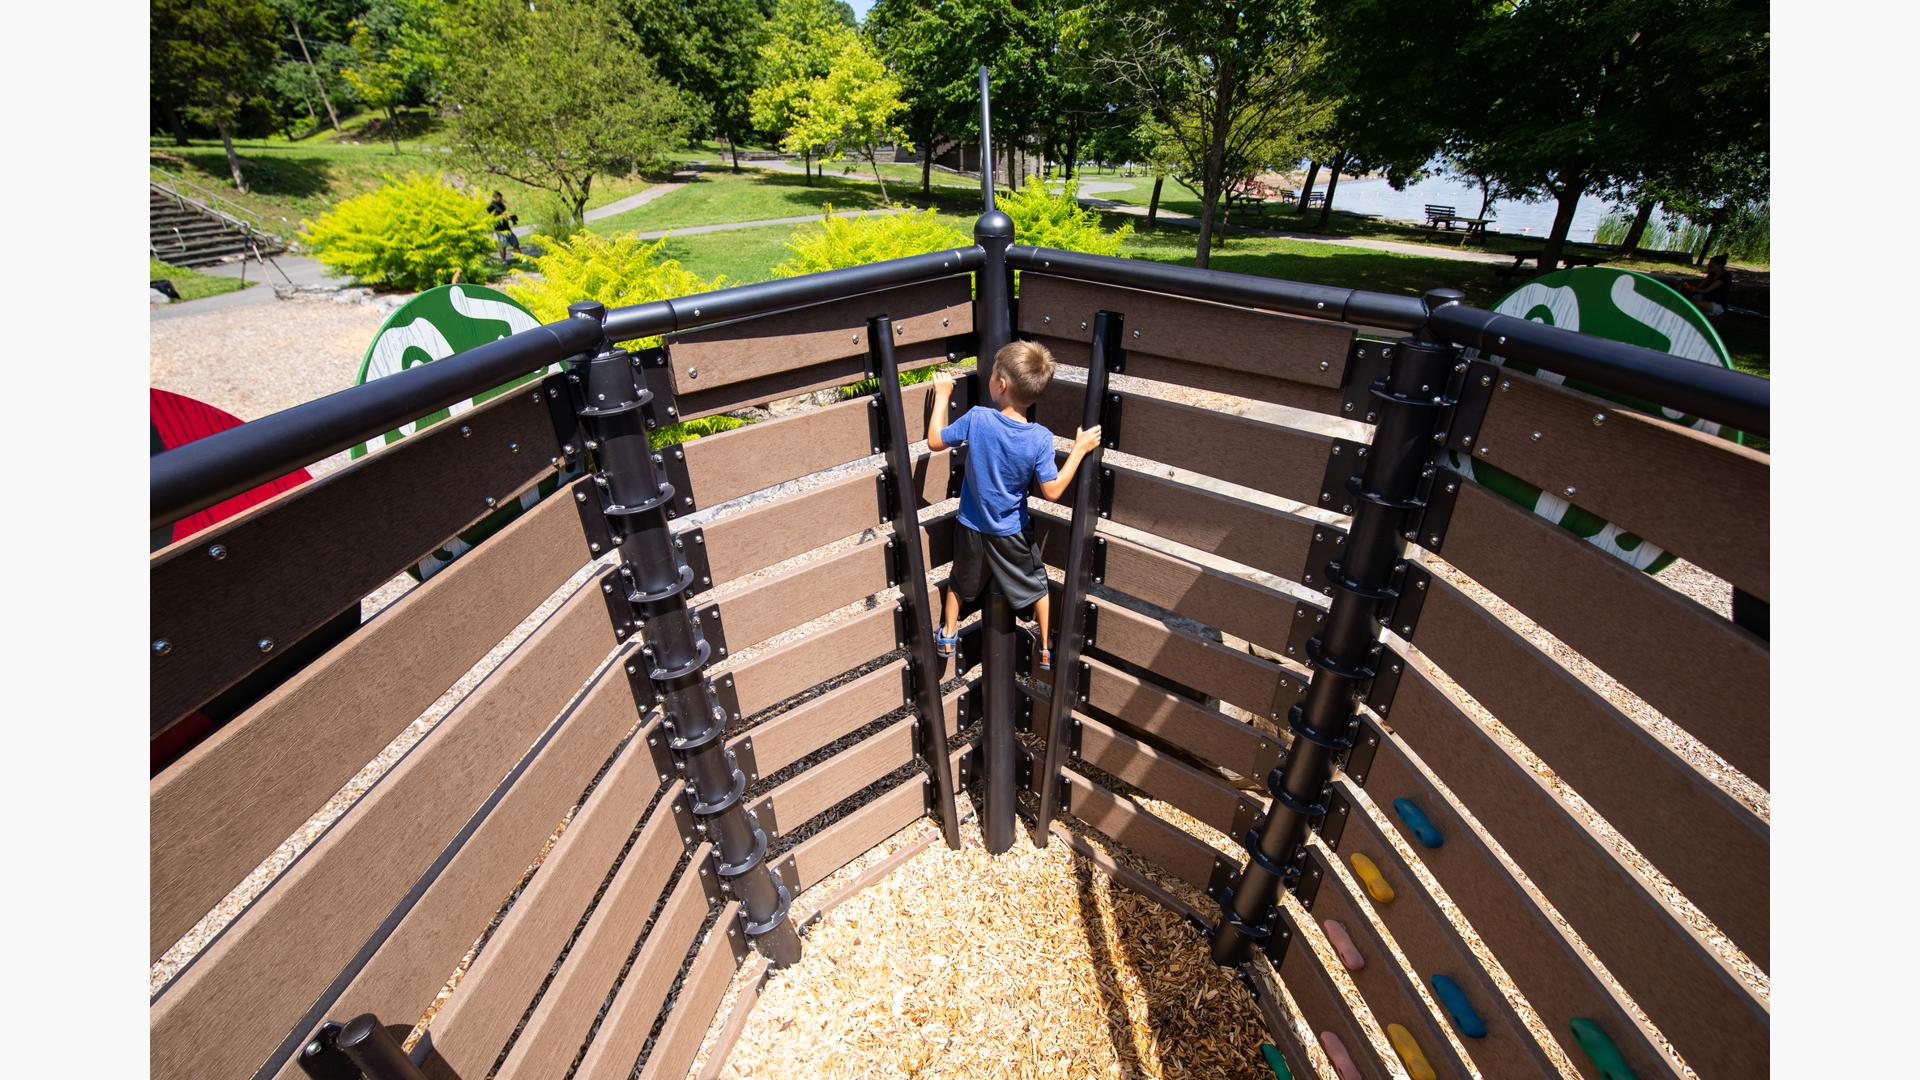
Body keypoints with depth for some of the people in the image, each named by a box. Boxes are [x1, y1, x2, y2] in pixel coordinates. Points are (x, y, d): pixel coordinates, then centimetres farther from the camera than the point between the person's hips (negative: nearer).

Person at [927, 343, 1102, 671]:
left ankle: (948, 635, 42)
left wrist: (942, 395, 1)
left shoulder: (977, 418, -23)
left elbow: (935, 441, -9)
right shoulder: (1040, 438, -23)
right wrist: (1080, 449, -11)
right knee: (1036, 585, 22)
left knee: (961, 581, 26)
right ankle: (1047, 650, 32)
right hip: (1014, 532, -1)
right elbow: (1052, 490, -19)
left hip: (972, 527, 1)